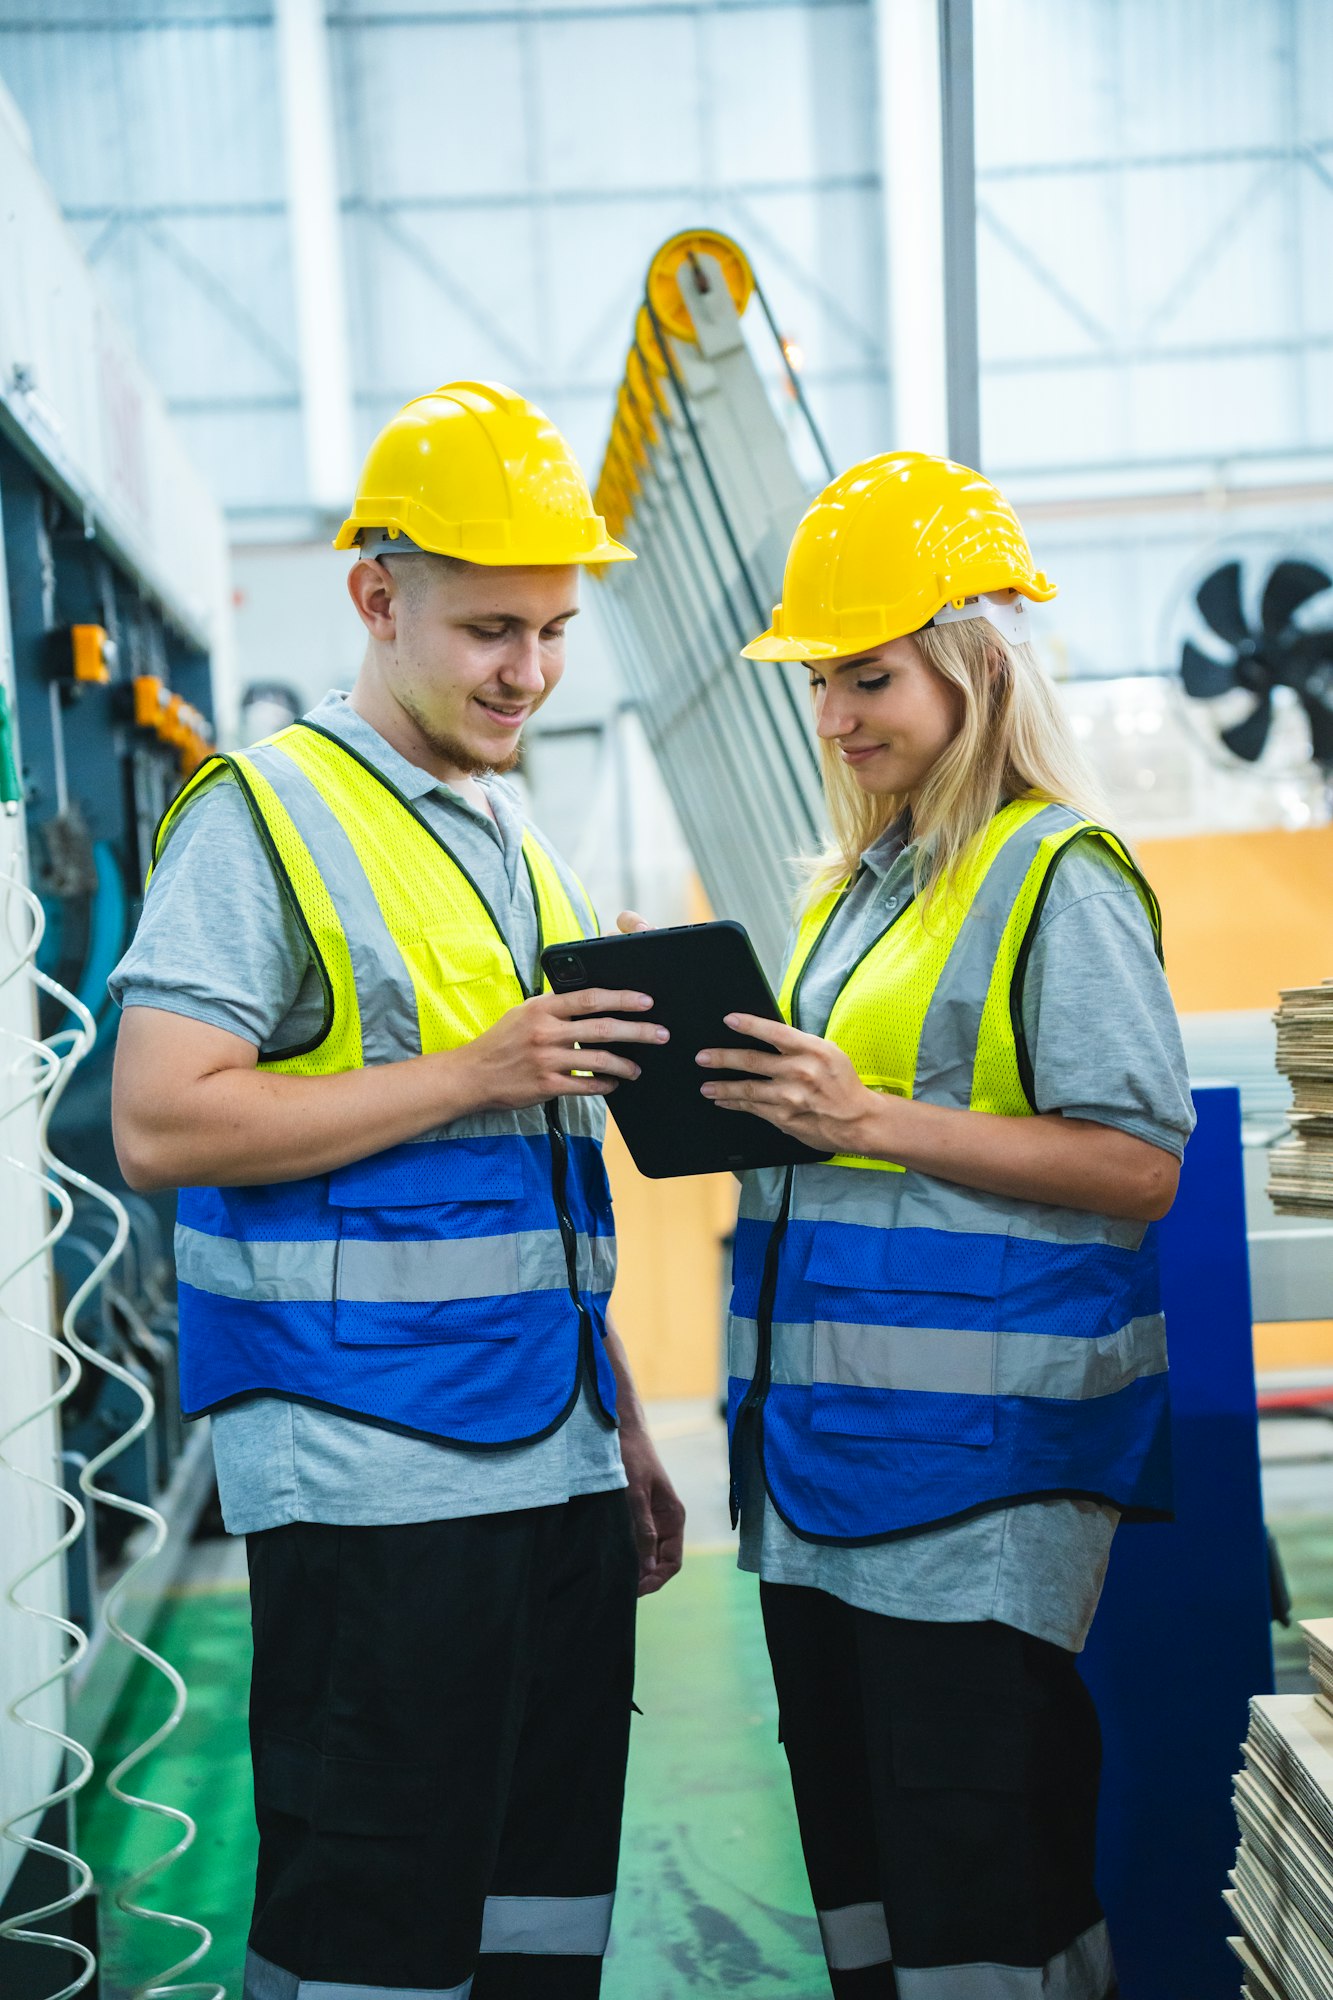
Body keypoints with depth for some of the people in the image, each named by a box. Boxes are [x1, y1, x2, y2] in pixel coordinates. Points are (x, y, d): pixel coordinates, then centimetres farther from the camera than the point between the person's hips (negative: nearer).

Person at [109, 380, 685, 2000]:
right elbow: (160, 1124, -16)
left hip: (553, 1470, 8)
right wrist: (474, 1073, -17)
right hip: (370, 1483, -7)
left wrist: (622, 1433, 21)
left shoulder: (516, 847, 18)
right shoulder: (266, 815, -5)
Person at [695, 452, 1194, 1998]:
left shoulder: (1061, 878, -8)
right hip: (823, 1439, 8)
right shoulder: (854, 888, 17)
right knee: (850, 1826, 15)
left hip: (979, 1461, -8)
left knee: (974, 1848, -5)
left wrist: (874, 1119, -21)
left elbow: (1136, 1168, -16)